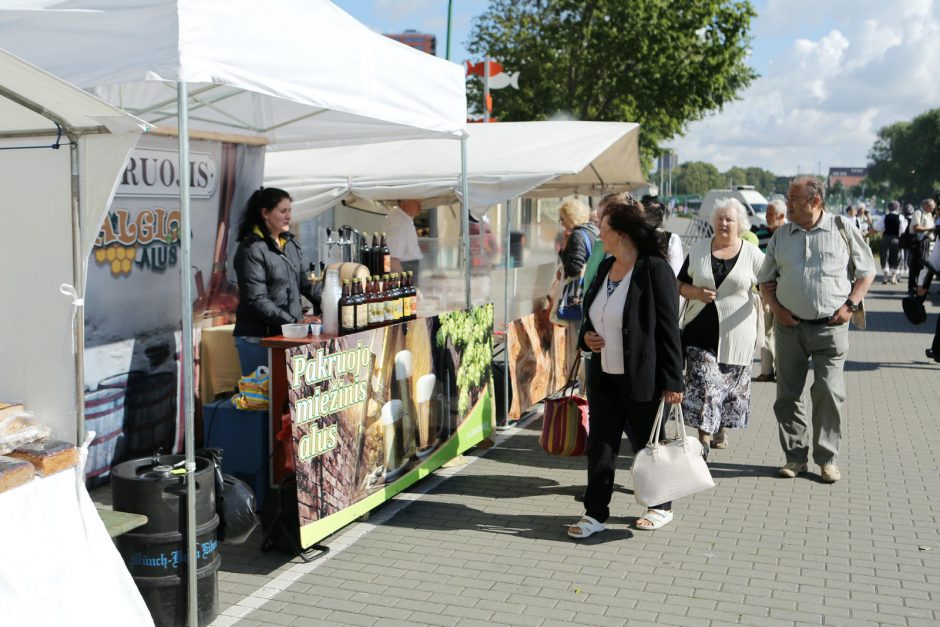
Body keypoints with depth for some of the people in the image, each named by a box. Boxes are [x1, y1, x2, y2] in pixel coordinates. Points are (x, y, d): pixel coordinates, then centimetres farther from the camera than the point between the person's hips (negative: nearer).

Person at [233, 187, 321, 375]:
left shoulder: (291, 244, 10)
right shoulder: (251, 249, -11)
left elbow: (306, 284, 14)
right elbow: (257, 300, -16)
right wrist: (294, 323, -19)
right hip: (258, 338, -6)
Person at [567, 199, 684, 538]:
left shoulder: (655, 270, -15)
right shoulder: (605, 268, 9)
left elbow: (668, 328, -16)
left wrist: (672, 380, -16)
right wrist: (586, 336, 0)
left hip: (641, 379, -7)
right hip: (603, 375, 7)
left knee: (646, 443, 9)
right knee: (600, 444, 6)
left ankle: (661, 507, 30)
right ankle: (595, 513, 15)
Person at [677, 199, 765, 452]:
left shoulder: (752, 254, 1)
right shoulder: (698, 249, 6)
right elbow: (681, 285, 8)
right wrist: (698, 293, -11)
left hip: (736, 333, 0)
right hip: (702, 329, 0)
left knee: (732, 384, 10)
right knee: (702, 383, -8)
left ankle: (721, 428, 30)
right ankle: (704, 436, -2)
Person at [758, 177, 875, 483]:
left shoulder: (843, 229, -1)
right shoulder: (781, 235, 7)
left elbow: (867, 270, 6)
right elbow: (765, 279, 15)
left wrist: (850, 305, -5)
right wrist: (777, 309, 0)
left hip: (831, 326, -3)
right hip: (790, 326, 3)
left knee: (829, 393, -3)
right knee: (787, 394, 5)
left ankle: (827, 458, 12)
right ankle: (796, 456, 18)